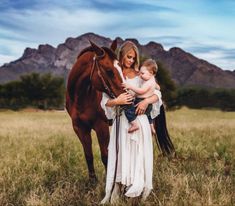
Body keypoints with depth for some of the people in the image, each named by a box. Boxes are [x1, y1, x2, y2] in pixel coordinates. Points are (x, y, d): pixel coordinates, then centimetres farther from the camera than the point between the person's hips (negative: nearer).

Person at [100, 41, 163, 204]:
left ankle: (141, 188, 11)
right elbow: (105, 101, 1)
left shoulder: (140, 75, 6)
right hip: (122, 120, 0)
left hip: (139, 119, 1)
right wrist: (117, 101, -17)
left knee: (139, 154, 4)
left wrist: (146, 101, -14)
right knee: (120, 155, -1)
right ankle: (113, 194, 3)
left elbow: (157, 94, 4)